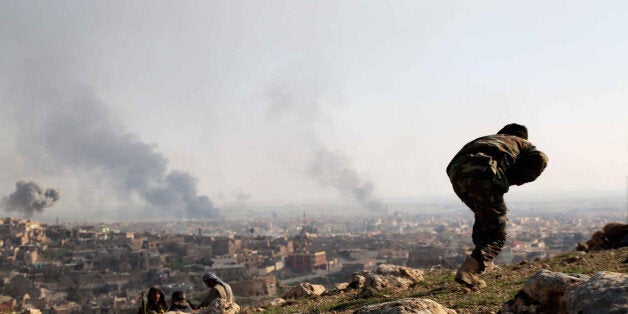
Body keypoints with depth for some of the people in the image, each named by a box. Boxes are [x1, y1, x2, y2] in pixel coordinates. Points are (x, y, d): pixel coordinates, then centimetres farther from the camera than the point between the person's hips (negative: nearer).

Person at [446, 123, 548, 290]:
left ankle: (484, 261, 29)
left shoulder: (485, 138, 42)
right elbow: (540, 159, 6)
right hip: (484, 175, -5)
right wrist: (514, 180, 16)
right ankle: (468, 270, -12)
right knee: (497, 234, 6)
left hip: (457, 172, 5)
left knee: (484, 215, 32)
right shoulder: (522, 143, 30)